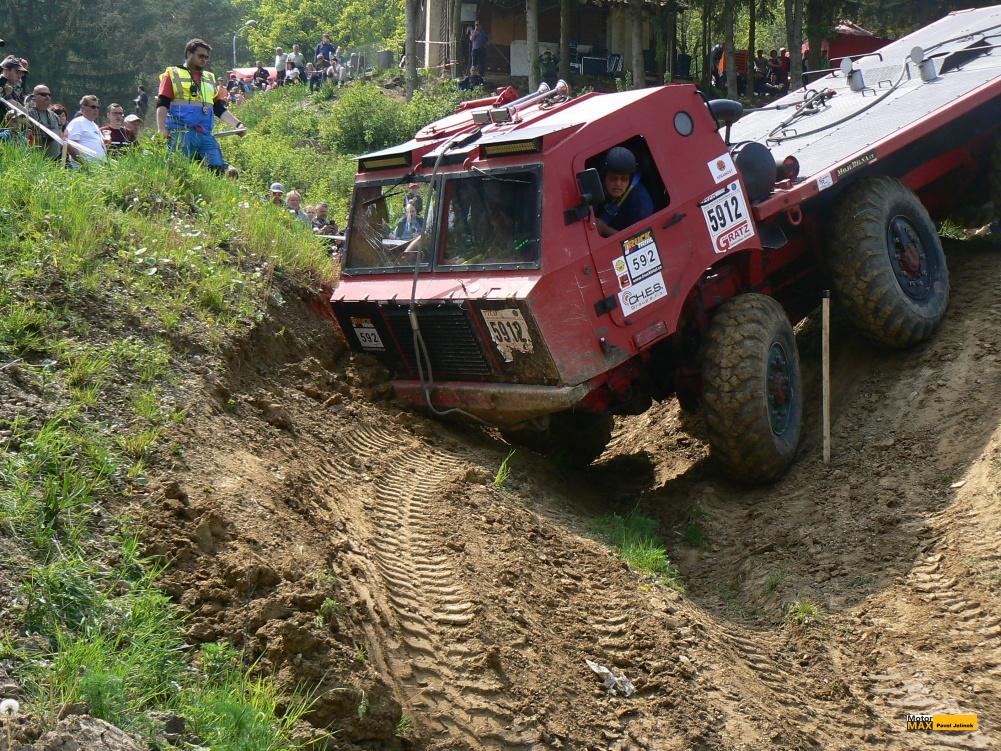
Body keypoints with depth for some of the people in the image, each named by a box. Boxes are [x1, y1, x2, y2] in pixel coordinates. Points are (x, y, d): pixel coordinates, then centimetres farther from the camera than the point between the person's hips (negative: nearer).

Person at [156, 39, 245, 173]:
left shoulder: (210, 79, 25)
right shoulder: (172, 74, 10)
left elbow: (220, 109, 25)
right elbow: (162, 105, 1)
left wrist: (237, 124, 9)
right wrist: (161, 128, -15)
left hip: (205, 135, 5)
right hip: (181, 135, -5)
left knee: (219, 169, -9)